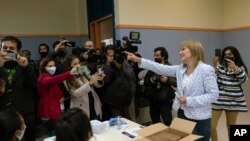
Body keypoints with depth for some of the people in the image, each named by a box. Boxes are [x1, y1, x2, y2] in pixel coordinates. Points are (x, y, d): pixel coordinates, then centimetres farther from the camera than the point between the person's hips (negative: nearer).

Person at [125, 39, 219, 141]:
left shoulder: (206, 70, -15)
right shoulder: (180, 69, 3)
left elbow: (213, 95, -17)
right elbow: (161, 68, -4)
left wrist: (189, 100, -23)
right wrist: (139, 60, -12)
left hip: (199, 120, -6)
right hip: (182, 114, 7)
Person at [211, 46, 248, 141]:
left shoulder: (240, 67, 3)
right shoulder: (220, 66, 0)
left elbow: (243, 80, -13)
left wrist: (235, 68, -26)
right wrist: (215, 66, -18)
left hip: (234, 100, 1)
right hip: (218, 99, -1)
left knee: (231, 125, 17)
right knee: (211, 125, -4)